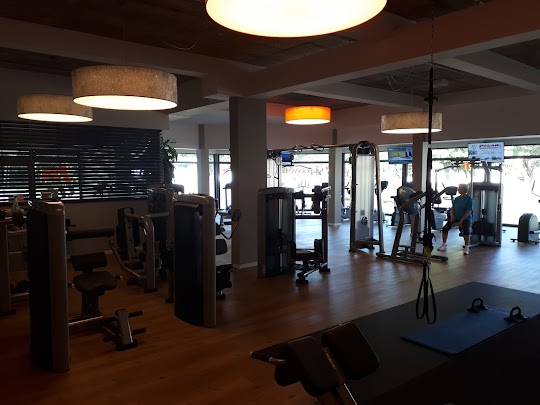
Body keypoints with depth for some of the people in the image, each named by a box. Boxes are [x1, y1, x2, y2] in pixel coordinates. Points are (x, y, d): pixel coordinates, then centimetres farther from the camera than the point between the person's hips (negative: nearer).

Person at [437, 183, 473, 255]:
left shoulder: (469, 198, -8)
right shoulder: (457, 199, 10)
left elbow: (469, 210, -14)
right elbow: (453, 208, 15)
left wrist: (461, 220, -20)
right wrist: (452, 216, -4)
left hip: (466, 218, -5)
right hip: (456, 218, 6)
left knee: (466, 230, -32)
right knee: (445, 228, -10)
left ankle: (466, 248, -16)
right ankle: (444, 245, 2)